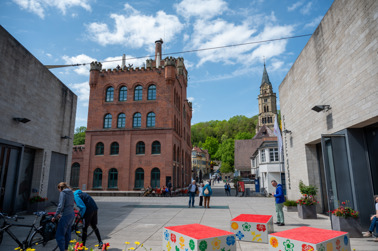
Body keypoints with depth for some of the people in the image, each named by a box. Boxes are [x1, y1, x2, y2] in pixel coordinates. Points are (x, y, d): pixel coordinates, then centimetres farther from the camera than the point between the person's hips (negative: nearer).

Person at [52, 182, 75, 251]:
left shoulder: (63, 193, -10)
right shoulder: (71, 193, 13)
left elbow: (60, 206, -18)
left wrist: (55, 217, -11)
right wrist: (61, 214, 22)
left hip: (66, 216, -9)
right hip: (72, 214, 9)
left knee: (59, 235, -1)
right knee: (67, 232, 22)